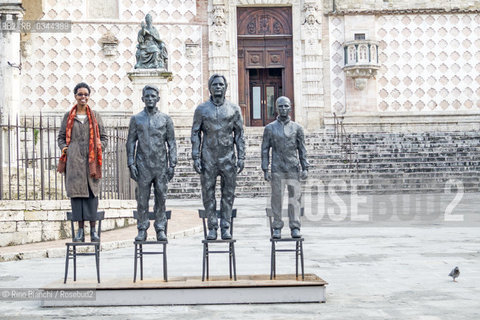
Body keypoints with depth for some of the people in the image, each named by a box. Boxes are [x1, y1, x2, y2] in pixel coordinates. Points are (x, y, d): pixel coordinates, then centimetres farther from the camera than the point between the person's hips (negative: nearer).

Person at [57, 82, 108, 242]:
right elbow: (61, 137, 15)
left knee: (92, 192, -2)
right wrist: (64, 148, -3)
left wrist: (99, 148, -3)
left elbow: (103, 137, 14)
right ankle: (80, 230, 4)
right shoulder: (68, 116, 11)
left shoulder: (95, 116, 11)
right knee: (76, 191, -2)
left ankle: (93, 229, 4)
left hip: (91, 160, 0)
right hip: (74, 160, 0)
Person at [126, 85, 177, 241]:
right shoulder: (136, 119, 6)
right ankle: (142, 230, 8)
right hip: (143, 165, 0)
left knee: (161, 197, 3)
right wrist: (131, 164, -3)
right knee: (142, 198, 1)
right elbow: (131, 142, 6)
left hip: (161, 165, 0)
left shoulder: (165, 119, 6)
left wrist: (172, 164, -1)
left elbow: (171, 142, 6)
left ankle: (160, 229, 10)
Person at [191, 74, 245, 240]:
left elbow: (239, 134, 6)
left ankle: (225, 228, 9)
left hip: (228, 157, 0)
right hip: (208, 157, 0)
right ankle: (212, 228, 8)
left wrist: (241, 157, 0)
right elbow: (195, 134, 4)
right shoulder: (201, 109, 5)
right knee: (208, 193, 1)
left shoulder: (234, 109, 6)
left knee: (228, 192, 1)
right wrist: (195, 158, -3)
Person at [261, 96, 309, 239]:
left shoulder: (297, 128, 7)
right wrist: (265, 170, -1)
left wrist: (305, 168, 0)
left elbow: (302, 150, 8)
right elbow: (265, 150, 6)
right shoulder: (270, 128, 6)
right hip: (277, 169, 0)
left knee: (294, 197, -1)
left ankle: (295, 228, 4)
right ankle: (277, 228, 7)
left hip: (293, 168, 0)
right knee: (277, 198, 0)